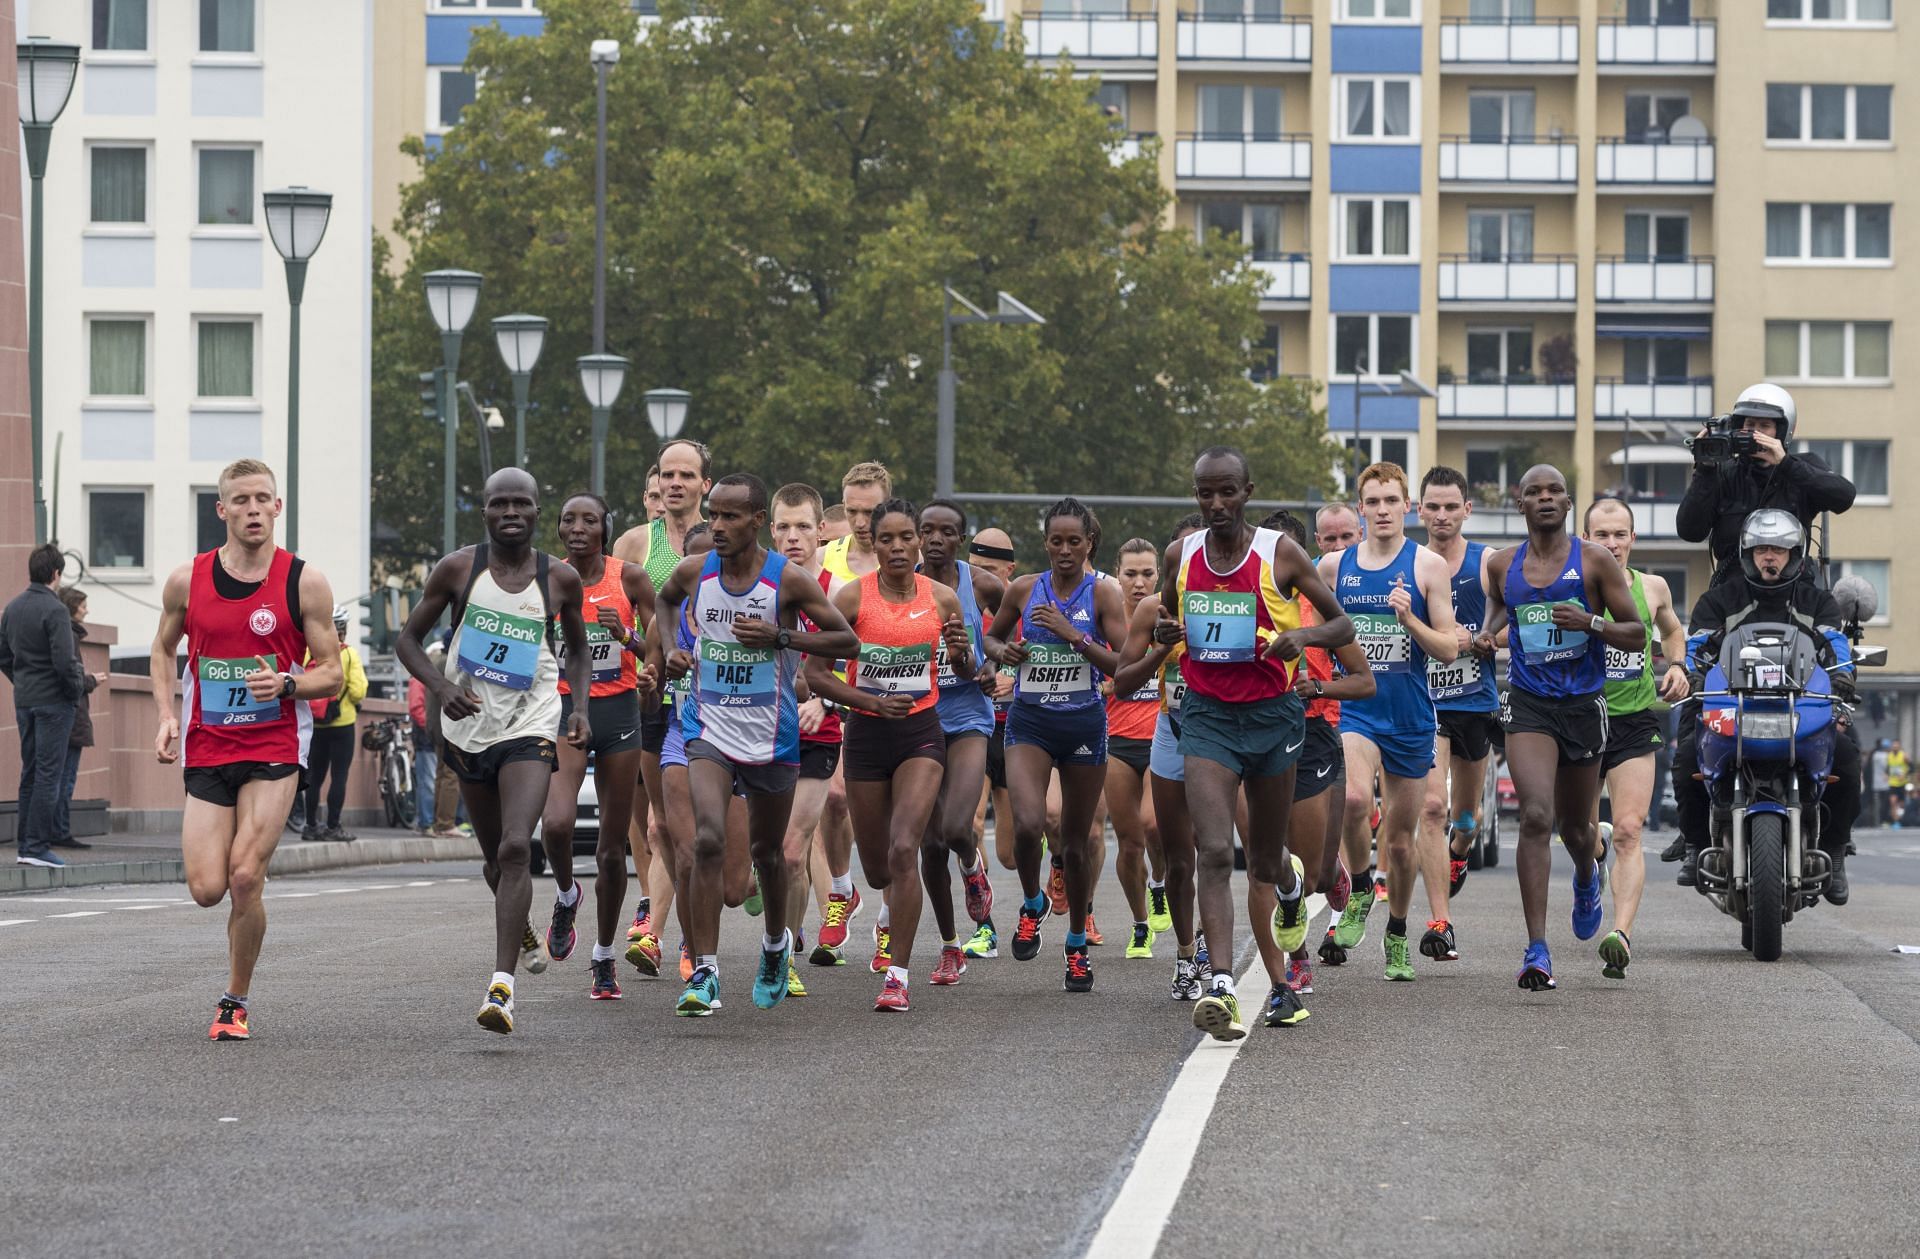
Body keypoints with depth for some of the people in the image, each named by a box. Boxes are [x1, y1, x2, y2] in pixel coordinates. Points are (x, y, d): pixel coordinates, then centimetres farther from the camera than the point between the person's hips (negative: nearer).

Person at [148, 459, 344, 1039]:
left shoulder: (305, 582, -5)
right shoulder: (188, 580, 1)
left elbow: (333, 675, 1)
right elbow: (163, 650, 18)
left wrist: (286, 683, -19)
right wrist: (166, 715, 3)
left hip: (275, 749, -2)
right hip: (206, 749, 2)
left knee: (245, 878, -15)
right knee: (207, 890, -5)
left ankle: (236, 1002, 3)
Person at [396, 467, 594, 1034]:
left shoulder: (560, 579, -1)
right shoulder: (458, 569, -4)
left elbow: (578, 653, 15)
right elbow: (408, 639, 3)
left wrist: (580, 706, -2)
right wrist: (441, 686, -15)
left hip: (530, 726, -2)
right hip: (469, 727, 2)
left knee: (515, 848, -21)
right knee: (495, 859, 15)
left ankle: (501, 986, -26)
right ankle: (523, 931, 49)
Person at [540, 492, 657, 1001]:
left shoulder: (630, 578, -2)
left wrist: (626, 634, -18)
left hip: (619, 712, 0)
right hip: (563, 710, 0)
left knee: (613, 848, 5)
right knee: (557, 822, -26)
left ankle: (603, 958, 21)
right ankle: (566, 895, 7)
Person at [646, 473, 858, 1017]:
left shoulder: (788, 579, -12)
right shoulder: (694, 572, -3)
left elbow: (847, 641, -8)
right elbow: (664, 600, 23)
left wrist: (780, 636, -19)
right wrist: (662, 650, 6)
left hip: (771, 737, 0)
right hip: (708, 730, 1)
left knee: (766, 850, 16)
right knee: (708, 839, -20)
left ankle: (776, 943, 46)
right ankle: (705, 972, -20)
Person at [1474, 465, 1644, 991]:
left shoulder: (1594, 560, -3)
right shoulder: (1502, 565, 5)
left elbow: (1637, 635, -2)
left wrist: (1591, 623, -20)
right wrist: (1487, 638, 5)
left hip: (1583, 704, 0)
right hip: (1528, 704, 0)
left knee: (1574, 825, 15)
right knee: (1535, 815, -20)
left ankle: (1587, 875, 56)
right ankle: (1537, 949, -22)